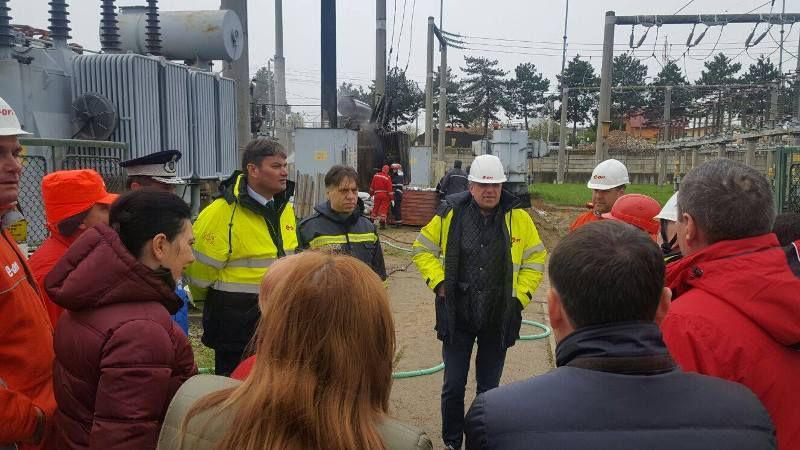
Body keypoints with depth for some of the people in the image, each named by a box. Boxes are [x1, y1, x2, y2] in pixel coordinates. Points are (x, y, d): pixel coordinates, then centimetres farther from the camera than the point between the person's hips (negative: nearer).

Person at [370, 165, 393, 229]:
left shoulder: (375, 176, 5)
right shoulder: (387, 178, -10)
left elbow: (372, 186, 12)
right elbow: (390, 189, -11)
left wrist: (371, 194, 23)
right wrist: (392, 199, -9)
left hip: (377, 194, 4)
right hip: (385, 195, -4)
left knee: (375, 208, 14)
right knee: (384, 209, 0)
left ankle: (374, 221, 23)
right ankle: (382, 223, -2)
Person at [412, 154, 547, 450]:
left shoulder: (518, 218, -3)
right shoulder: (450, 214, -5)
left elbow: (536, 258, 7)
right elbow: (423, 249, 6)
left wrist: (520, 294, -1)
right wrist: (439, 282, -5)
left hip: (498, 318, 1)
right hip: (457, 315, 0)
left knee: (489, 388, 15)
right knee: (453, 386, 9)